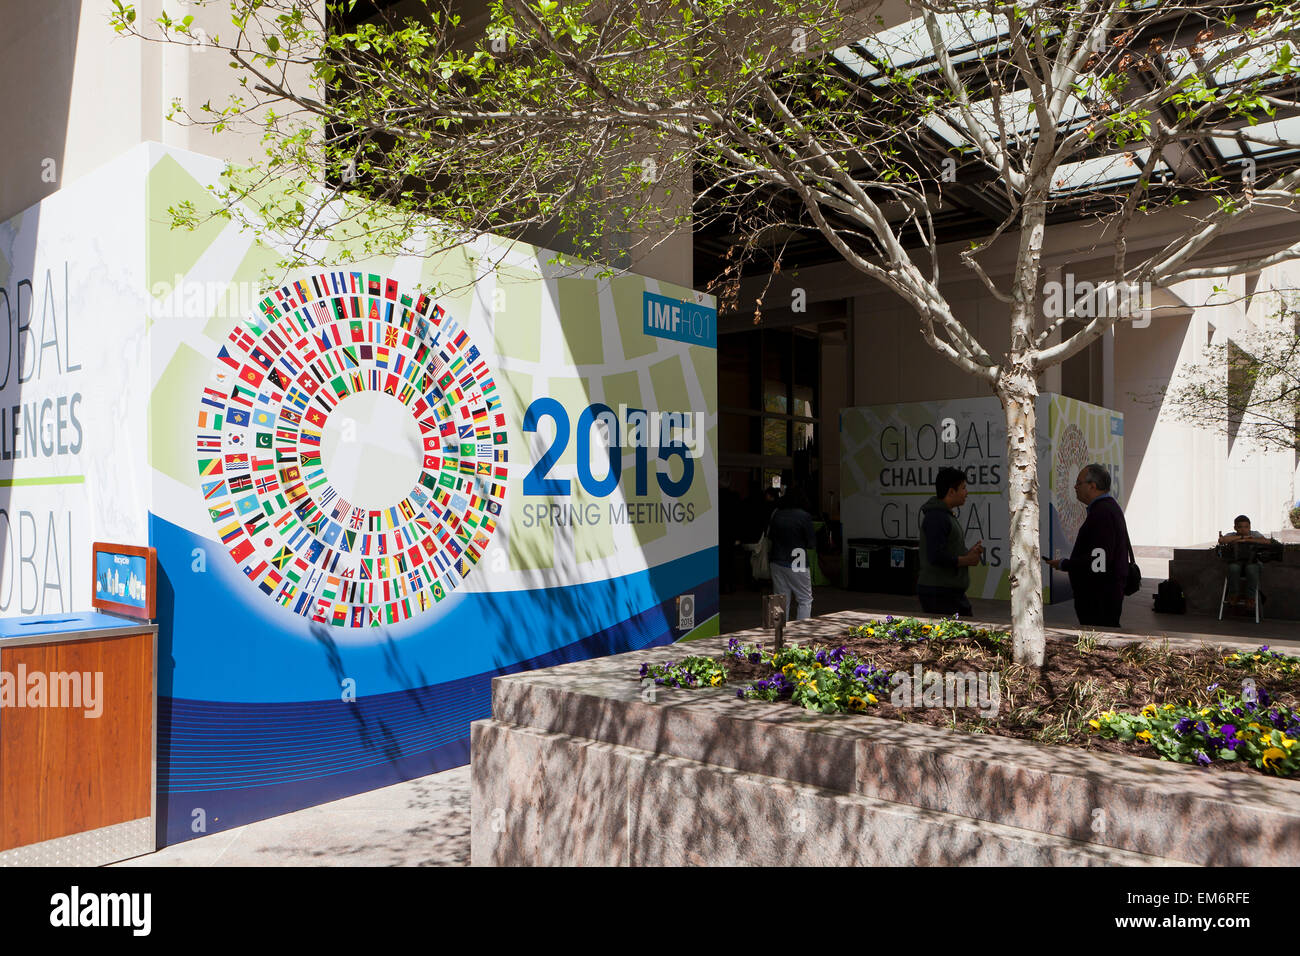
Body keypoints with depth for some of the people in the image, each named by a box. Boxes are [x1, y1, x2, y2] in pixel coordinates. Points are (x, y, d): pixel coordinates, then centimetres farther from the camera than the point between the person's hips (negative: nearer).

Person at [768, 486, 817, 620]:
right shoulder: (804, 516, -10)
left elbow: (769, 535, 14)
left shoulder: (777, 514, 3)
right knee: (805, 600, 6)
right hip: (797, 565, -4)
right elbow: (812, 544, -7)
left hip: (777, 563, 5)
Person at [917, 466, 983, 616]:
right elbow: (936, 557, -26)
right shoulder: (936, 517, -17)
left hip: (953, 592, 11)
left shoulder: (946, 515, 16)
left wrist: (968, 552, 6)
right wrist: (967, 560, -13)